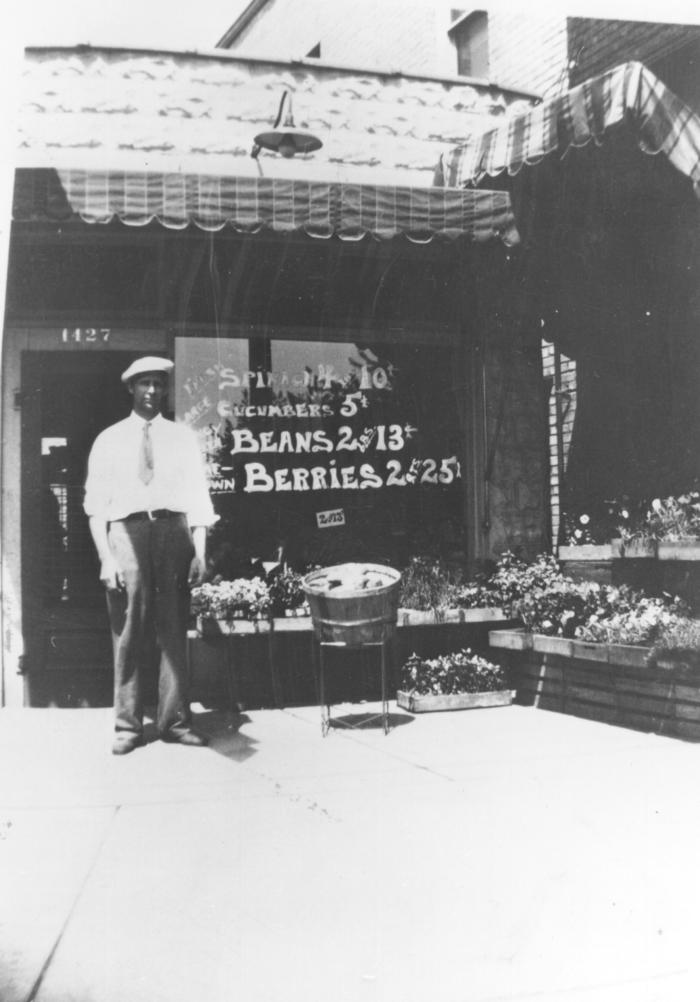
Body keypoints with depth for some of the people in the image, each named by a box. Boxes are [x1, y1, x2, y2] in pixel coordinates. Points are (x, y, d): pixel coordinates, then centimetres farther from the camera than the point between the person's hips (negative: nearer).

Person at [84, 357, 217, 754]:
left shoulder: (183, 437, 13)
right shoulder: (109, 440, 10)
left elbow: (198, 497, 9)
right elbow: (96, 503, 5)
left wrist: (200, 552, -1)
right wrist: (106, 556, -6)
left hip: (174, 529, 1)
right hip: (127, 531, -1)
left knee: (175, 631, 3)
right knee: (129, 633, -1)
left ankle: (175, 720, 10)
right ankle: (128, 725, 6)